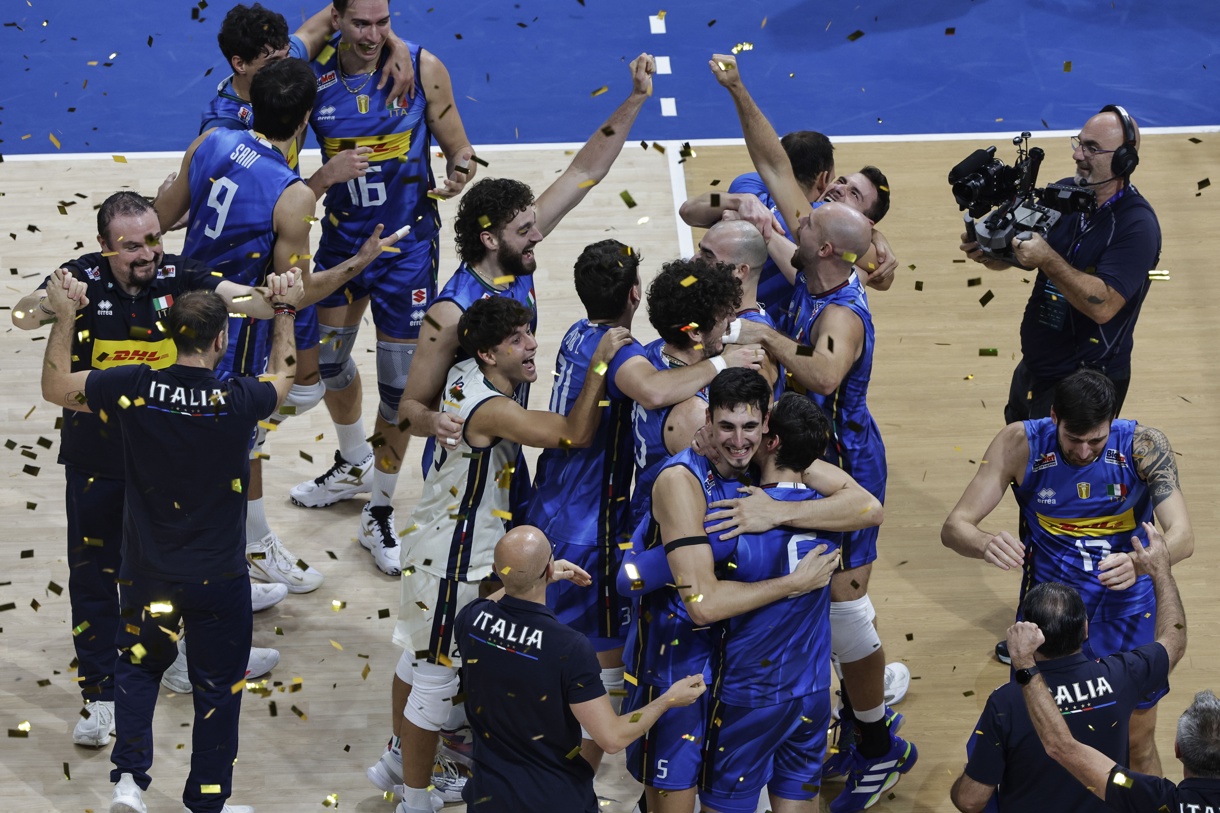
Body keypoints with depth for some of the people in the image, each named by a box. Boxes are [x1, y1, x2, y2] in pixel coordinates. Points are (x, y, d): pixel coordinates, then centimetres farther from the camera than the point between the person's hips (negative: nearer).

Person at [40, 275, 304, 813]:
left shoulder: (134, 389, -18)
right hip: (219, 576, -2)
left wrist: (63, 316, 5)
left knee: (138, 666, 24)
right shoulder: (239, 402, -19)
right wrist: (285, 312, 17)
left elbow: (55, 387, 0)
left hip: (148, 572, 2)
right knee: (218, 687, 15)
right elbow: (283, 378, 6)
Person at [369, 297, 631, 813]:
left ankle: (397, 761, 45)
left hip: (434, 538, 10)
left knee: (420, 656, 26)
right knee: (438, 677, 2)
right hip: (454, 560, -10)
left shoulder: (464, 375, -2)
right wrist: (600, 363, -32)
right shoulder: (492, 410, -30)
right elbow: (575, 435, -32)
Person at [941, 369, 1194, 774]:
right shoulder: (1021, 444, -16)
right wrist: (986, 544, -42)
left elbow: (1182, 535, -26)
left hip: (1128, 606, 0)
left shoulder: (1143, 445, -17)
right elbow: (954, 527, -17)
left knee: (1139, 743, 11)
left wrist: (1142, 564, -49)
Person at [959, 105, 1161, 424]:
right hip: (1031, 372, 7)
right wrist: (985, 250, -19)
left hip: (1086, 385, -7)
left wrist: (1047, 259, -39)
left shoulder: (1138, 226, -23)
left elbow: (1103, 306, -32)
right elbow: (1014, 254, 4)